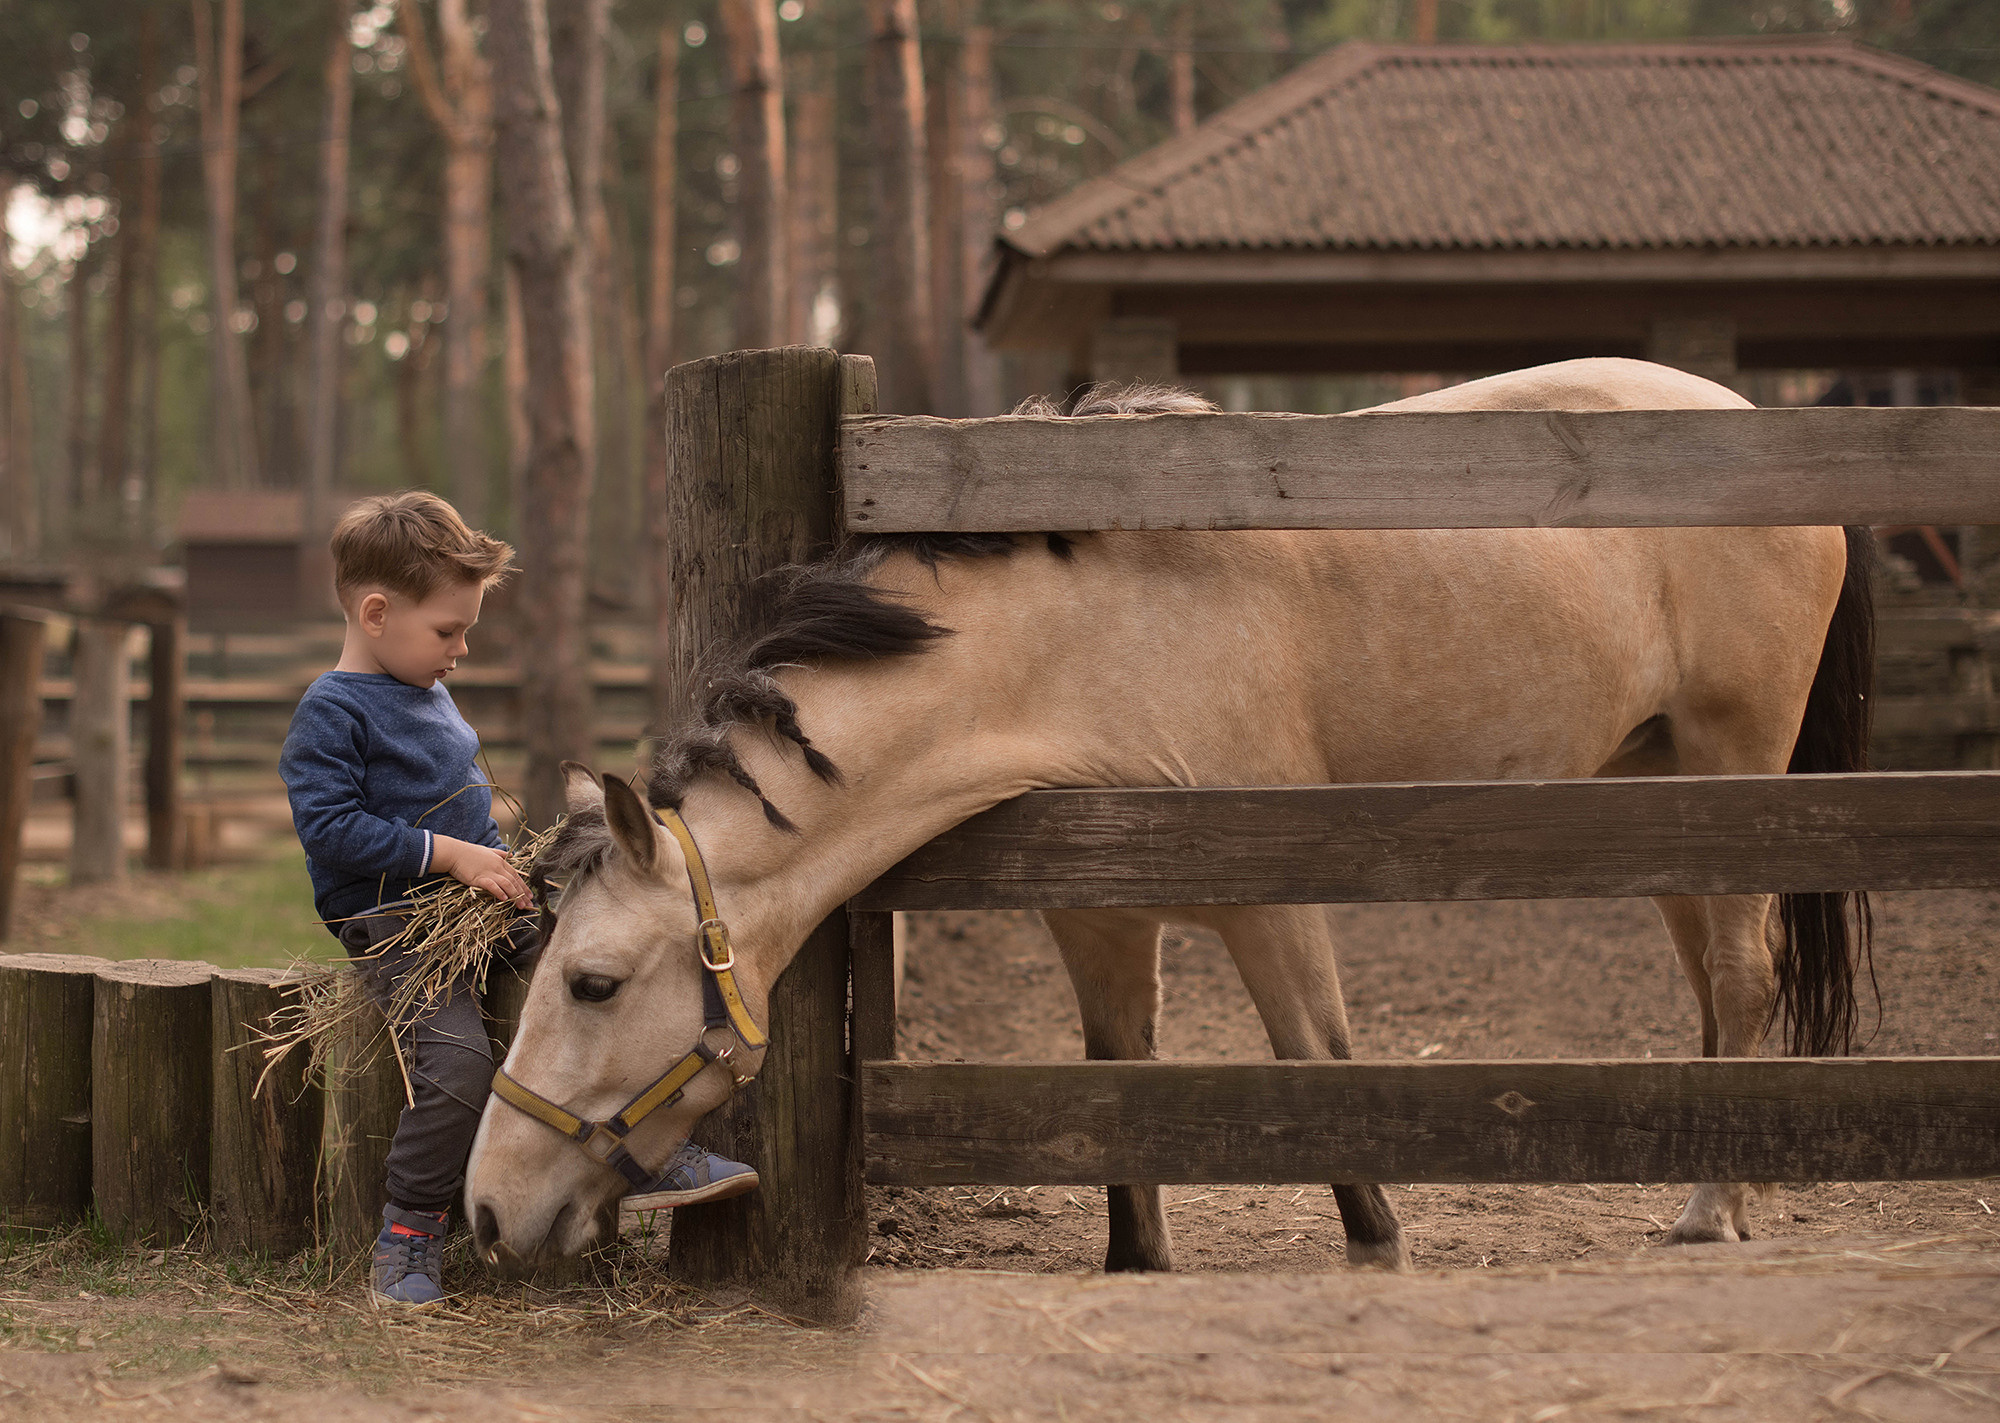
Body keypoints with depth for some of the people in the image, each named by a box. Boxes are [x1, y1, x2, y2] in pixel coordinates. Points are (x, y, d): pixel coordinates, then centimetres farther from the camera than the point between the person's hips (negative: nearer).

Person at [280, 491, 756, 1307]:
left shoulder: (430, 696, 19)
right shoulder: (332, 713, -10)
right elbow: (330, 827, -20)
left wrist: (500, 862, 16)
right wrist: (453, 855, -20)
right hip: (393, 921, -8)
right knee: (459, 1062, -27)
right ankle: (407, 1239, -13)